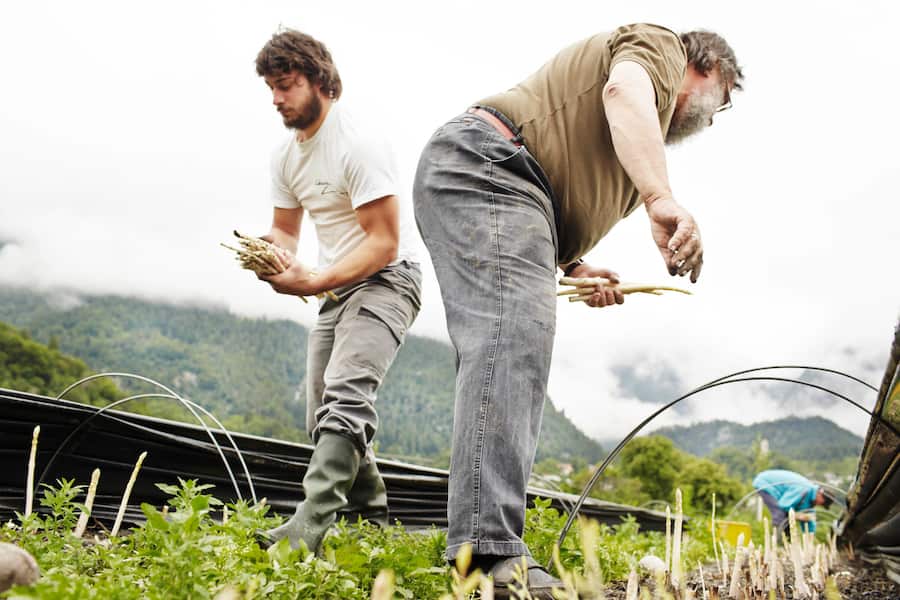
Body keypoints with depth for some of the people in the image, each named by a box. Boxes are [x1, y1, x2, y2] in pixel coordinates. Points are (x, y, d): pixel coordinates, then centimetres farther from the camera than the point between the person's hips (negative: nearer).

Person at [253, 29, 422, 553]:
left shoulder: (359, 145, -19)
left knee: (345, 395, -28)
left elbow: (384, 243, -21)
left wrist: (314, 282, -28)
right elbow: (285, 230, 14)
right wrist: (270, 254, -10)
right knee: (324, 416, 9)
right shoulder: (285, 156, 6)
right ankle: (377, 524, 23)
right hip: (337, 289, 9)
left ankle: (308, 527, -37)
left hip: (388, 280, -9)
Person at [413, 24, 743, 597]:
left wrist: (576, 267, 16)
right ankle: (489, 551, -35)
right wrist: (662, 199, -31)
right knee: (514, 336, -25)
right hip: (486, 167, -11)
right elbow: (623, 88, -16)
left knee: (506, 355, 2)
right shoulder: (661, 46, 9)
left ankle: (481, 541, 0)